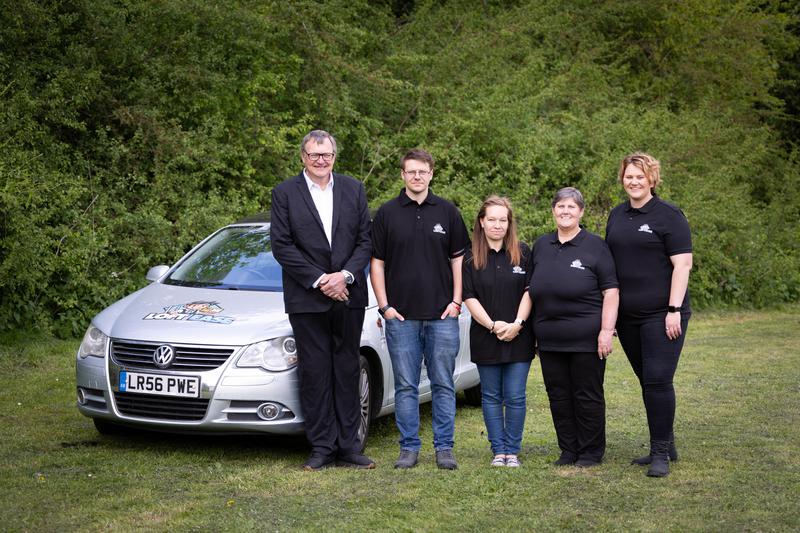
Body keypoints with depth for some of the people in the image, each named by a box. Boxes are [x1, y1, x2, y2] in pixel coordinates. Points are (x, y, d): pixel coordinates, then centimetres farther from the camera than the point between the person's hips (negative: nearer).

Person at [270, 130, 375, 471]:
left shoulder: (354, 190, 8)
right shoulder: (284, 193, 0)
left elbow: (366, 239, 5)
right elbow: (281, 245, -6)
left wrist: (345, 275, -11)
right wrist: (319, 280, -12)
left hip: (349, 297, 2)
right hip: (307, 300, -2)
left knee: (347, 372, 8)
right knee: (315, 374, 1)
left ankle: (348, 447, 14)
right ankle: (322, 448, 9)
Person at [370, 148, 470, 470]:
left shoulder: (447, 212, 6)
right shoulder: (387, 214, 4)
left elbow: (458, 259, 8)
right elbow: (376, 263, 5)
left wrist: (456, 301, -1)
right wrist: (384, 306, -2)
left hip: (442, 314, 0)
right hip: (401, 316, 0)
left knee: (443, 384, 4)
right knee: (405, 386, 5)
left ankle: (444, 447, 12)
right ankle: (409, 447, 13)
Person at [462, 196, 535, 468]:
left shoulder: (522, 252, 3)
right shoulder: (471, 258, 2)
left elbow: (530, 290, 0)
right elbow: (469, 297, -2)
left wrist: (517, 324, -11)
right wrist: (493, 325, -13)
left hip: (518, 337, -1)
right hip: (485, 338, 1)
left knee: (515, 397, 0)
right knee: (491, 396, 7)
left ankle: (512, 451, 9)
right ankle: (498, 451, 14)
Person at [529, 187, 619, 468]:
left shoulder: (595, 245, -2)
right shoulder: (541, 246, 13)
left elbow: (611, 291, -6)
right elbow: (532, 289, 20)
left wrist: (606, 331, -14)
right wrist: (528, 326, 15)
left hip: (586, 338, -5)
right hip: (549, 340, 5)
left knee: (588, 396, 2)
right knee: (558, 397, 10)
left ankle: (591, 453, 14)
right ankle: (568, 451, 21)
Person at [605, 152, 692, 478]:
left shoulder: (668, 216, -5)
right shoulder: (617, 215, 13)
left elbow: (682, 265, -10)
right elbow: (609, 264, 18)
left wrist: (674, 310, -16)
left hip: (661, 314, -6)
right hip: (627, 316, 6)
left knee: (658, 380, -10)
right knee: (647, 381, 11)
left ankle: (661, 453, -3)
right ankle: (665, 446, 22)